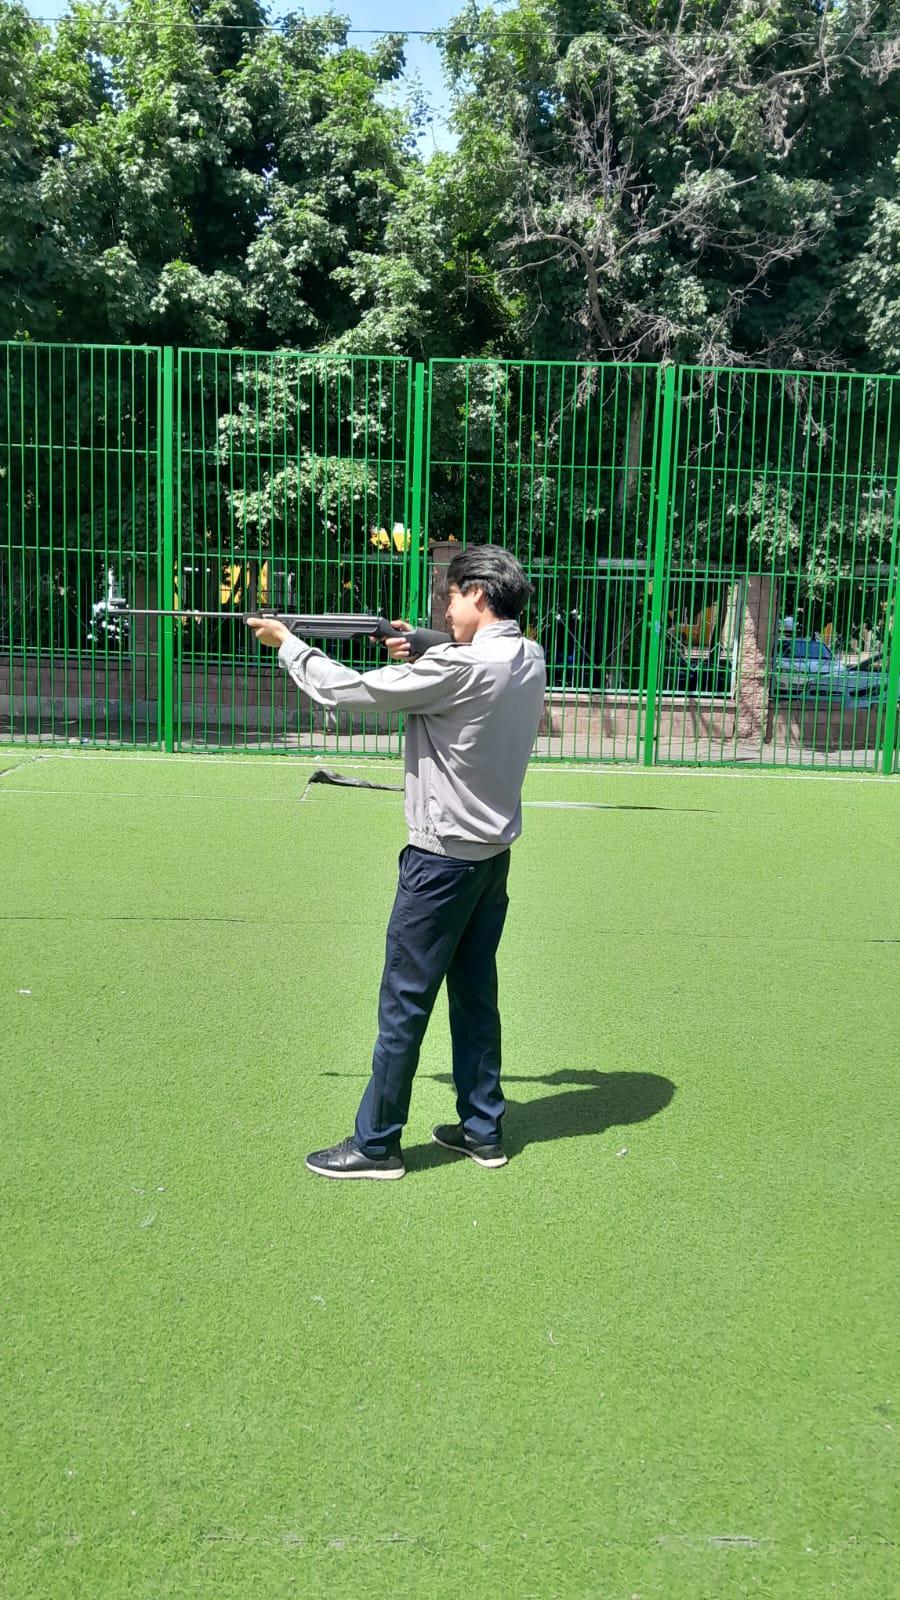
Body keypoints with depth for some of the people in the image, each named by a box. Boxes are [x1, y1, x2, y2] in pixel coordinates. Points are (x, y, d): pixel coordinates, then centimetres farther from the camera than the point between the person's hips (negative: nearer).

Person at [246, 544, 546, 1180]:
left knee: (404, 1002, 2)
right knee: (475, 992, 16)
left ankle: (376, 1143, 14)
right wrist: (420, 652, 3)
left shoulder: (458, 666, -22)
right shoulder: (529, 658, 3)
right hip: (495, 855, 8)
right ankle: (483, 1129, 27)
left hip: (444, 859, -8)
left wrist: (286, 642, -2)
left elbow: (348, 691, -16)